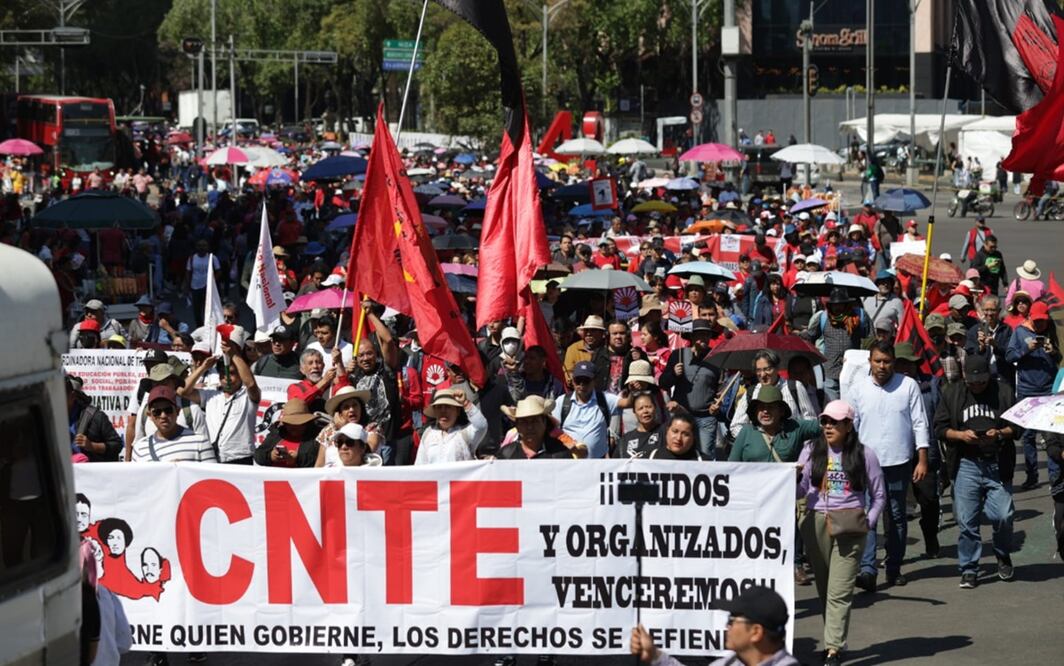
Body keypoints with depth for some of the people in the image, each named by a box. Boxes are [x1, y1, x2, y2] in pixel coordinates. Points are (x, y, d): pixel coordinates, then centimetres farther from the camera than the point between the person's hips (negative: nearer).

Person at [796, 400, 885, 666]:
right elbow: (799, 492, 6)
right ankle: (834, 640, 19)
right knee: (823, 587, 9)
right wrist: (795, 478, -14)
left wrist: (868, 522, -2)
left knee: (839, 591, -10)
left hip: (848, 527, -3)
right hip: (816, 524, 3)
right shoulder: (811, 452, 8)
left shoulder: (864, 455, 3)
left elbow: (879, 495, 9)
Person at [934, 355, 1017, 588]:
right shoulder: (952, 393, 7)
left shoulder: (1003, 392, 4)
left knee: (1003, 515, -5)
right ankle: (969, 569, 9)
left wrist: (1000, 433, -14)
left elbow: (1017, 426, 6)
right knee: (966, 519, -2)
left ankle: (1003, 557, 23)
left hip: (997, 464, -1)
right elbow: (940, 428, 6)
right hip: (966, 465, 1)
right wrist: (961, 435, -12)